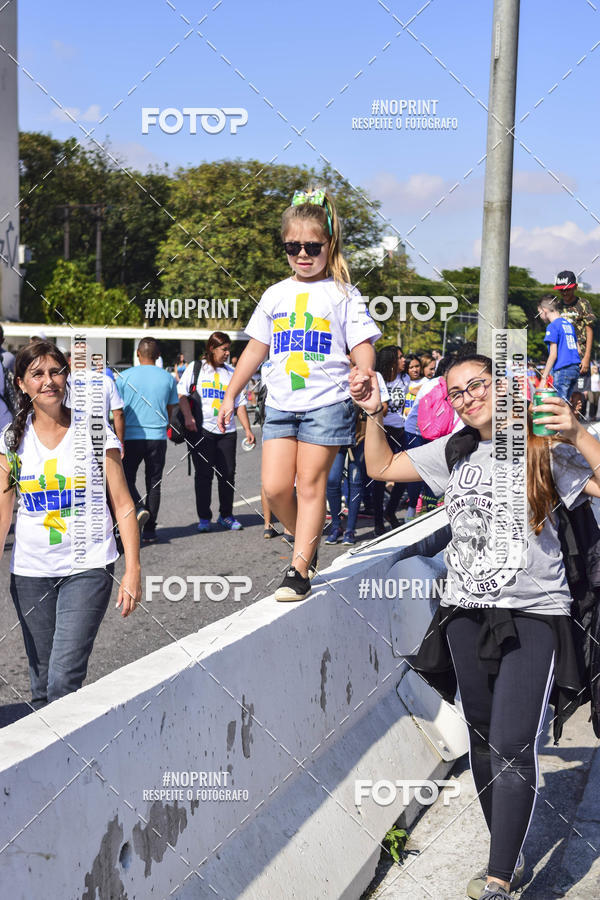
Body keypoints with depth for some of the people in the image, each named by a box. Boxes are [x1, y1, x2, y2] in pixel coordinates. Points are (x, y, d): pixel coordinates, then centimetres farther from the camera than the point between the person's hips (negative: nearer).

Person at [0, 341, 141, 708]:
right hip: (30, 571, 3)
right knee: (42, 684, 10)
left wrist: (133, 570, -8)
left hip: (88, 568, -3)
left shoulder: (94, 431, -3)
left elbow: (123, 505, -3)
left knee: (64, 680, -13)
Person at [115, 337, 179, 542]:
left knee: (127, 478, 10)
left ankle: (139, 508, -17)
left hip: (132, 436, -2)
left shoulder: (124, 376, -3)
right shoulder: (167, 378, 2)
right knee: (154, 482, 9)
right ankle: (150, 530, 10)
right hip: (158, 437, 2)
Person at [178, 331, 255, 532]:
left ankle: (226, 515, 15)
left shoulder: (231, 372, 15)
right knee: (203, 474, -2)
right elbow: (181, 394, -1)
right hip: (201, 430, -3)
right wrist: (188, 417, -15)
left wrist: (247, 429, 8)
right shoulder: (196, 368, 6)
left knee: (228, 474, 2)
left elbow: (240, 403, 16)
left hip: (226, 431, 3)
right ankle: (204, 518, 7)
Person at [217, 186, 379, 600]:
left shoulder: (342, 294, 2)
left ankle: (299, 570, 3)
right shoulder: (276, 295, 14)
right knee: (275, 487, -3)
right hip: (281, 403, 4)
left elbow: (362, 345, -5)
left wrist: (363, 373, -27)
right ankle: (309, 540, 24)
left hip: (326, 402, -4)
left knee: (310, 484, -3)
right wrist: (231, 395, 19)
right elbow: (256, 348, 20)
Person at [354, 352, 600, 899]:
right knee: (483, 738, 13)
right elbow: (381, 467, 17)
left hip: (533, 615, -5)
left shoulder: (545, 450, -4)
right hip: (466, 613, 5)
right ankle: (510, 855, 28)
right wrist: (374, 415, 5)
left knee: (513, 746, -11)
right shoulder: (453, 453, 10)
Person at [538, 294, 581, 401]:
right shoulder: (568, 324, 16)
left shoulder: (552, 326, -8)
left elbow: (553, 355, -14)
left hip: (562, 371, -8)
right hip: (575, 369, 8)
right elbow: (578, 350, 18)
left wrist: (544, 377, -11)